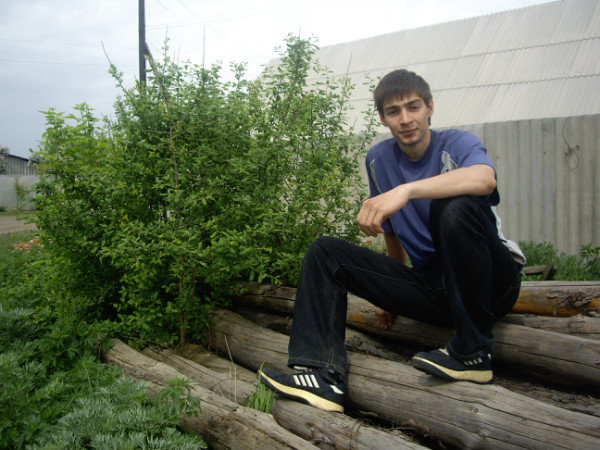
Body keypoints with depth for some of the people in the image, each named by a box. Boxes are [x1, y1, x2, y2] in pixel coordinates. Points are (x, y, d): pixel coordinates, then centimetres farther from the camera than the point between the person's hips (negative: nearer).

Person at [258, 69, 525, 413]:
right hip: (430, 284, 5)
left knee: (456, 205, -35)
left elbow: (485, 178, -34)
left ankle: (474, 352, -22)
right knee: (326, 251, -5)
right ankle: (325, 377, -20)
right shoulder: (378, 159, 7)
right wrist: (393, 296, 22)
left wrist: (406, 190, -42)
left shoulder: (457, 144, -8)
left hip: (492, 282, -5)